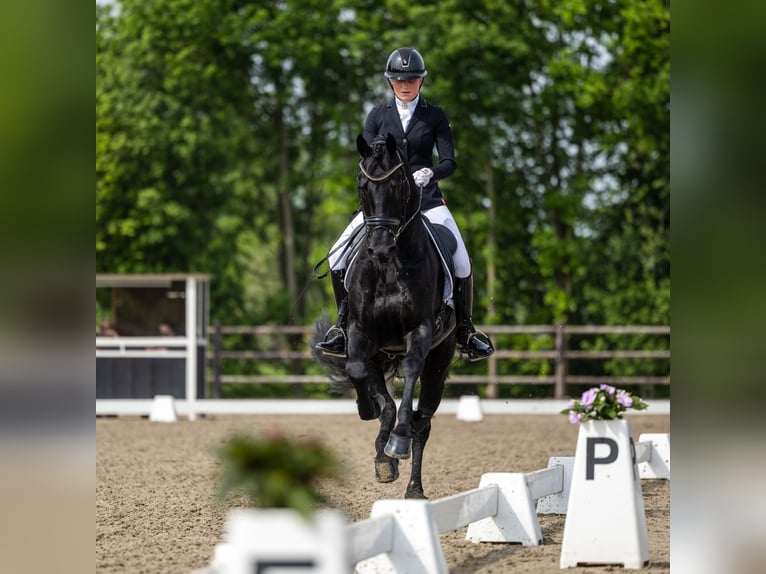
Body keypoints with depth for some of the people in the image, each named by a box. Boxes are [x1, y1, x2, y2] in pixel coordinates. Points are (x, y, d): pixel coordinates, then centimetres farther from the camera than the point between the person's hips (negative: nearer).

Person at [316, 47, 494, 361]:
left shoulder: (435, 116, 4)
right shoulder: (377, 116, 7)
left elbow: (449, 163, -2)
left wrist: (429, 173, -23)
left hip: (426, 199, -1)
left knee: (461, 263, -15)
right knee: (338, 258, -13)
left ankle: (465, 330, 6)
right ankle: (343, 325, 2)